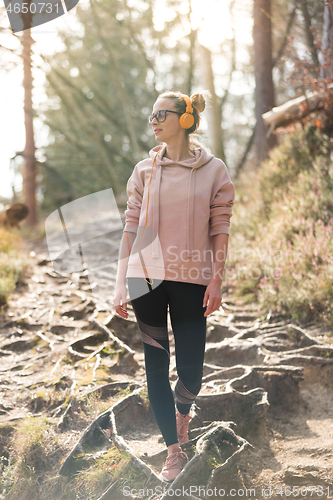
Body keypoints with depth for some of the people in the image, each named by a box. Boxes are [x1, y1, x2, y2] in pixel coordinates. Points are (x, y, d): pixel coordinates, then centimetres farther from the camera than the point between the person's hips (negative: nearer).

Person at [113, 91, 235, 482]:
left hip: (192, 279, -1)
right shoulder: (145, 170, 7)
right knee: (156, 366, 2)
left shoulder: (213, 170, 3)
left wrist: (217, 279, -6)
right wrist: (120, 284, 1)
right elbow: (131, 227, 6)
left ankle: (182, 408, 35)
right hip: (147, 277, 2)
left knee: (190, 372, -1)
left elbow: (220, 229, 2)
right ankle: (174, 451, 15)